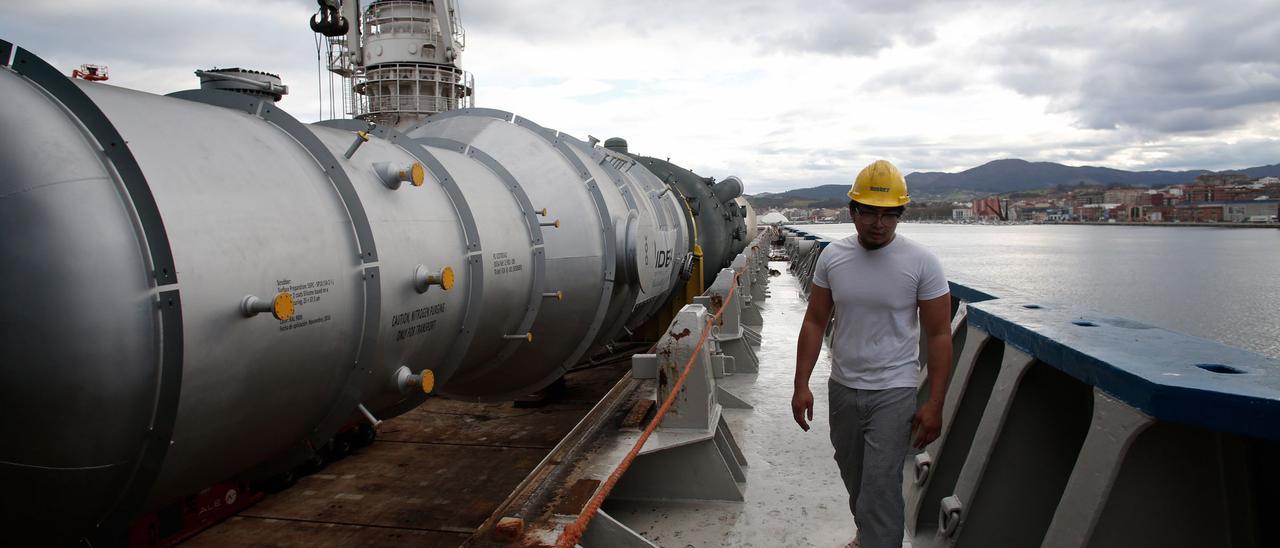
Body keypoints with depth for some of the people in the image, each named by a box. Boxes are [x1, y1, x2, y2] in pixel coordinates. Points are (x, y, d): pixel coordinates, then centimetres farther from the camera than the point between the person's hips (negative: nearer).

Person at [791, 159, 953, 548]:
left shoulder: (921, 263, -11)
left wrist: (934, 405, -11)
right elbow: (815, 322, 2)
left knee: (880, 489, -7)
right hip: (842, 388, 4)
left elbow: (939, 335, -8)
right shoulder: (832, 257, -2)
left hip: (894, 392, -4)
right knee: (853, 476, 20)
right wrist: (801, 385, -2)